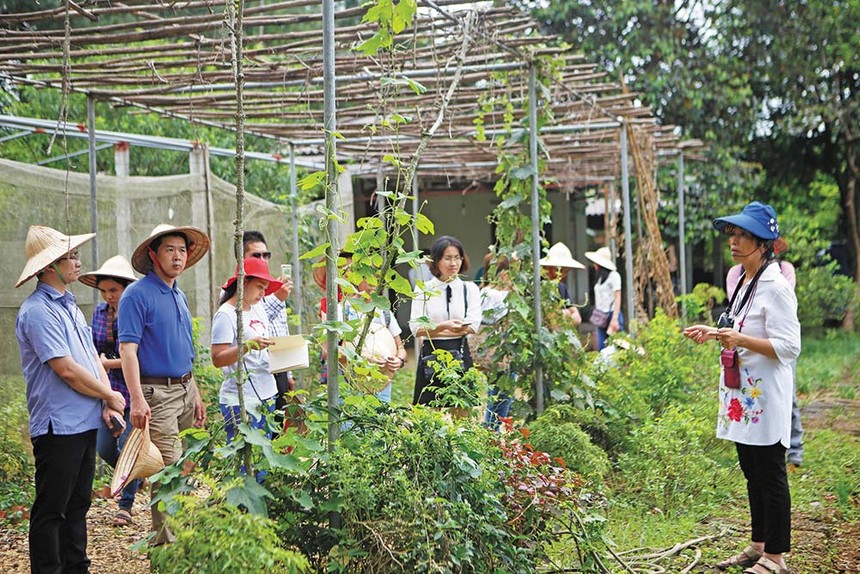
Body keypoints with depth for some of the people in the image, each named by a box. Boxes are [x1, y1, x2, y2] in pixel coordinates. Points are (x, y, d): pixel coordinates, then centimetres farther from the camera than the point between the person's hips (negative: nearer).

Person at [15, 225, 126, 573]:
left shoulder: (69, 305, 15)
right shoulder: (37, 310, -15)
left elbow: (93, 358, 15)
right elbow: (66, 370, -20)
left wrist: (107, 404, 0)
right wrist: (111, 397, -8)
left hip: (85, 423, 9)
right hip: (58, 425, -9)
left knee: (78, 505, 16)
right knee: (51, 511, -1)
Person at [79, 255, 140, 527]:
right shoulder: (99, 311, 5)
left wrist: (107, 363, -12)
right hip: (106, 392, 6)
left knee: (127, 448, 0)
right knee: (104, 448, 9)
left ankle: (126, 503, 17)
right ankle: (136, 477, 37)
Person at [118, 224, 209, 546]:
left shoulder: (179, 296, 16)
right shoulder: (137, 295, -9)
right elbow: (127, 350, -17)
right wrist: (138, 400, -25)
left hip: (185, 390, 8)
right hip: (157, 393, -8)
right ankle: (165, 543, -2)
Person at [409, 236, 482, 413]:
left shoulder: (470, 289, 8)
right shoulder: (423, 290, 4)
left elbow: (472, 326, -4)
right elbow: (416, 329, -4)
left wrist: (431, 330, -8)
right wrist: (443, 326, -23)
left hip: (460, 355, 1)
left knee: (461, 414, 2)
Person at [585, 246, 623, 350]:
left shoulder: (613, 275, -6)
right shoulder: (600, 277, 16)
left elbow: (617, 298, -10)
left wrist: (614, 319, -16)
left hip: (612, 314, -7)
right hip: (601, 317, 7)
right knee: (601, 348, 3)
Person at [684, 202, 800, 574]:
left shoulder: (776, 287, -16)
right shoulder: (740, 281, 13)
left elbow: (788, 347, -20)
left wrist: (741, 340, -29)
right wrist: (714, 333, 11)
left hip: (765, 396, -9)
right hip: (741, 394, 9)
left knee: (770, 476, 0)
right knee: (752, 474, 17)